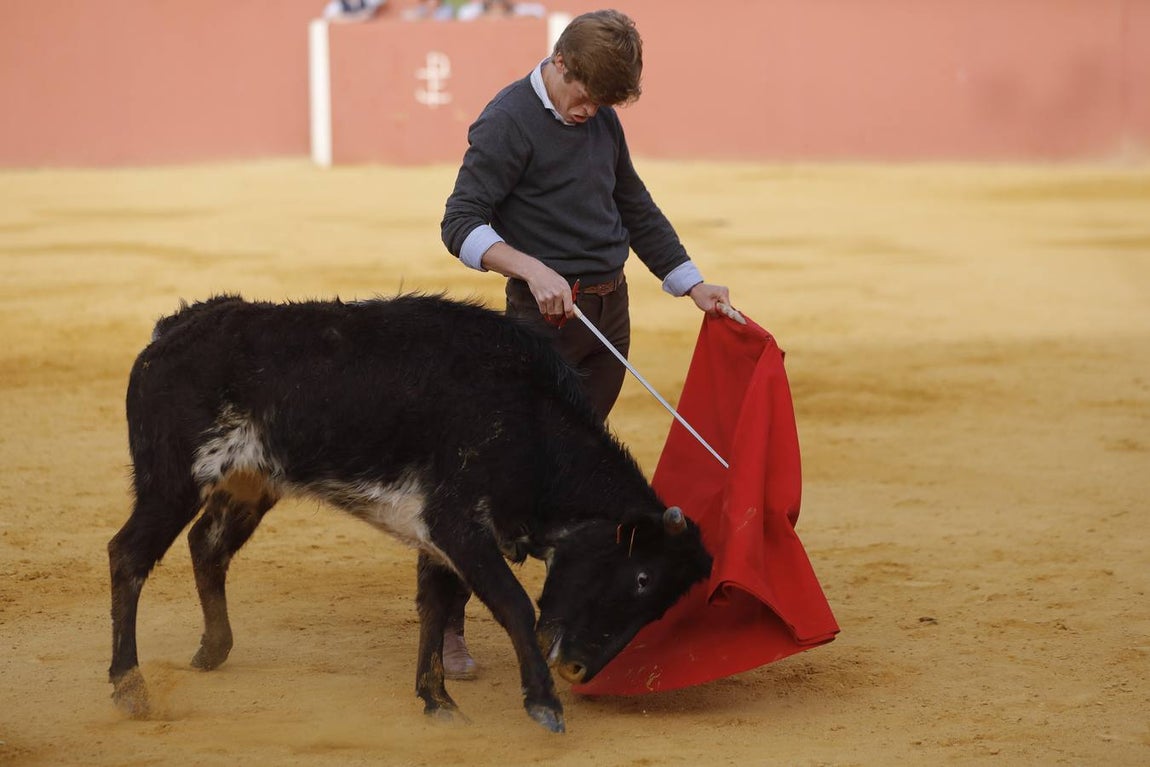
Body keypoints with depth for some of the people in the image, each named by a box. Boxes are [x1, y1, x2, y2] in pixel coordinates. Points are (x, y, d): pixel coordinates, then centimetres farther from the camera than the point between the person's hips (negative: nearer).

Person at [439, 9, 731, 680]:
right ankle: (444, 623, -6)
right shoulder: (507, 121, -10)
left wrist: (694, 285, 21)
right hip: (544, 318, -7)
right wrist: (532, 268, -30)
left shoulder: (602, 123, 13)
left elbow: (638, 210, 25)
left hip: (610, 310, 7)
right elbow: (462, 224, -17)